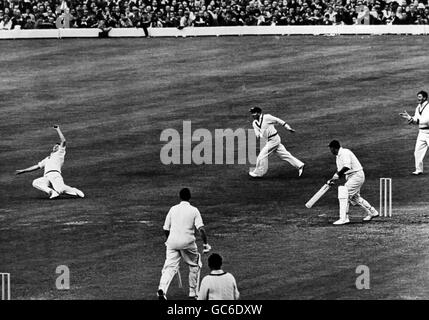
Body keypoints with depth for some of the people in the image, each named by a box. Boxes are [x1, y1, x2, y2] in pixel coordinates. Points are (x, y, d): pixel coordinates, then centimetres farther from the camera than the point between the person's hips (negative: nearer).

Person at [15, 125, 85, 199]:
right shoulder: (47, 159, 40)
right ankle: (52, 192, -27)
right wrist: (23, 171, 39)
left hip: (55, 174, -6)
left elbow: (63, 141, 9)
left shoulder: (60, 154, 22)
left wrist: (58, 129, 15)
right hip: (46, 178, 6)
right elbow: (37, 166, 42)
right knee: (35, 183, -21)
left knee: (61, 189, -30)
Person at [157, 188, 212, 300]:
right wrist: (206, 244, -8)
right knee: (195, 265, 19)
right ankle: (193, 293, 21)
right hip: (187, 242, -2)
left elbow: (166, 229, 12)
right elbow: (201, 229, -11)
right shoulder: (194, 210, 0)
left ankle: (162, 289, -28)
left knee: (170, 267, -3)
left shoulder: (173, 209, 8)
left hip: (172, 241, 2)